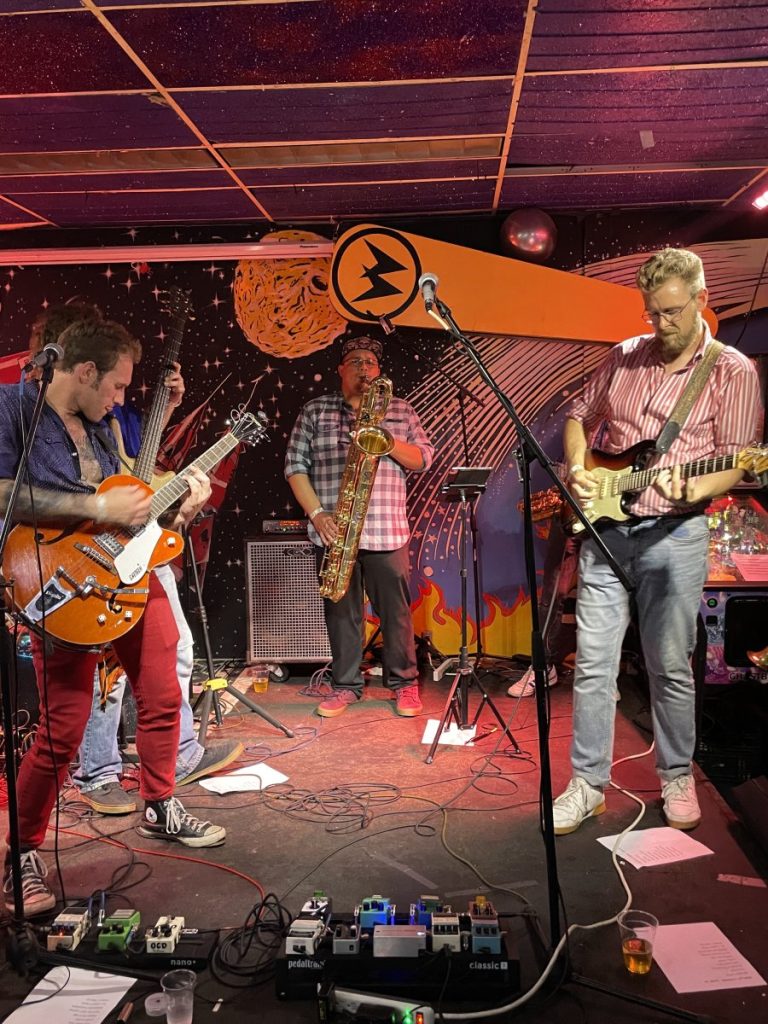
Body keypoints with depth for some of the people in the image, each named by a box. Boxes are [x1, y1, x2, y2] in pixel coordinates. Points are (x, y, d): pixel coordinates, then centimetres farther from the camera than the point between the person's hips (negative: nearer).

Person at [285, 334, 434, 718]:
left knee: (395, 609, 4)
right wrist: (316, 513, -9)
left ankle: (404, 682, 20)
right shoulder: (314, 411, 8)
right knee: (341, 611, 9)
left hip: (387, 531, 0)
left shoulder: (401, 411, 10)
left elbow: (424, 459, 6)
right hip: (334, 531, 0)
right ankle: (345, 685, 21)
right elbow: (295, 465, 3)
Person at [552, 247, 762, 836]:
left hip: (674, 536, -3)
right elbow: (580, 415, 20)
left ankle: (677, 776, 28)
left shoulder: (732, 371, -1)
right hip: (603, 527, 3)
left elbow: (734, 460, -6)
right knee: (593, 664, 4)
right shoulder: (626, 357, 10)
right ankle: (588, 782, 16)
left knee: (671, 666, 7)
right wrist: (578, 468, 2)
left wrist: (692, 492, -26)